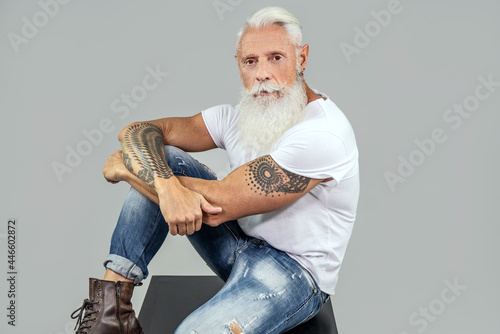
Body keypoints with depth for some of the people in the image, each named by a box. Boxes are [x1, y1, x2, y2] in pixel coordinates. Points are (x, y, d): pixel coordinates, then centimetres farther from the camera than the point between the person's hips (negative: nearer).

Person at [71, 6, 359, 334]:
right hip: (241, 241, 7)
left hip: (295, 270, -7)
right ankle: (111, 304, -10)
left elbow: (218, 205, -28)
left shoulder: (325, 134, -25)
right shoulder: (238, 116, -1)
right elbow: (140, 131, -5)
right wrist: (168, 186, -30)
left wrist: (124, 167, -15)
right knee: (158, 159, -9)